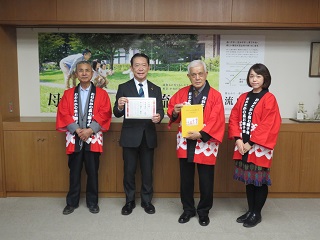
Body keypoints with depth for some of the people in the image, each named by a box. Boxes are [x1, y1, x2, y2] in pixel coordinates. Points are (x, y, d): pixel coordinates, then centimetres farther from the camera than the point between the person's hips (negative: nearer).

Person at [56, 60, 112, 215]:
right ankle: (72, 202, 23)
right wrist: (77, 130, -14)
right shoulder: (68, 94, 8)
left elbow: (104, 114, -6)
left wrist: (90, 130, -16)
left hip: (93, 138, -1)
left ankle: (92, 202, 21)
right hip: (74, 138, 1)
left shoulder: (101, 94, 3)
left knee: (92, 172, 6)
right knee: (74, 172, 9)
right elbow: (63, 114, -1)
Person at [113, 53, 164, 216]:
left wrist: (159, 117, -22)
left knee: (147, 171, 12)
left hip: (148, 136, 2)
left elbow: (160, 111, 1)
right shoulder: (123, 88, -1)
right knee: (129, 170, 9)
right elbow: (117, 114, -6)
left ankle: (147, 201, 30)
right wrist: (119, 106, -29)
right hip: (130, 136, -1)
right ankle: (129, 201, 27)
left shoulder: (156, 89, 6)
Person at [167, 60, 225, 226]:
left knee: (206, 181, 7)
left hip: (205, 144, -2)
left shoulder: (215, 95, -4)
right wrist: (174, 112, -16)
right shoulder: (182, 93, 6)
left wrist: (201, 134, -23)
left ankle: (203, 211, 28)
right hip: (185, 143, 3)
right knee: (186, 179, 12)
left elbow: (216, 121, -12)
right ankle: (188, 209, 30)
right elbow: (171, 111, 8)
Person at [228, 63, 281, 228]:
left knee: (260, 181, 5)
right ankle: (250, 210, 28)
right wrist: (238, 139, -8)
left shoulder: (269, 99, -7)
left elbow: (268, 125, -15)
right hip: (243, 146, 5)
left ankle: (257, 213, 20)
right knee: (248, 179, 14)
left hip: (260, 146, -5)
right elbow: (234, 118, 5)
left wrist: (251, 143, -16)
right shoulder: (243, 97, 10)